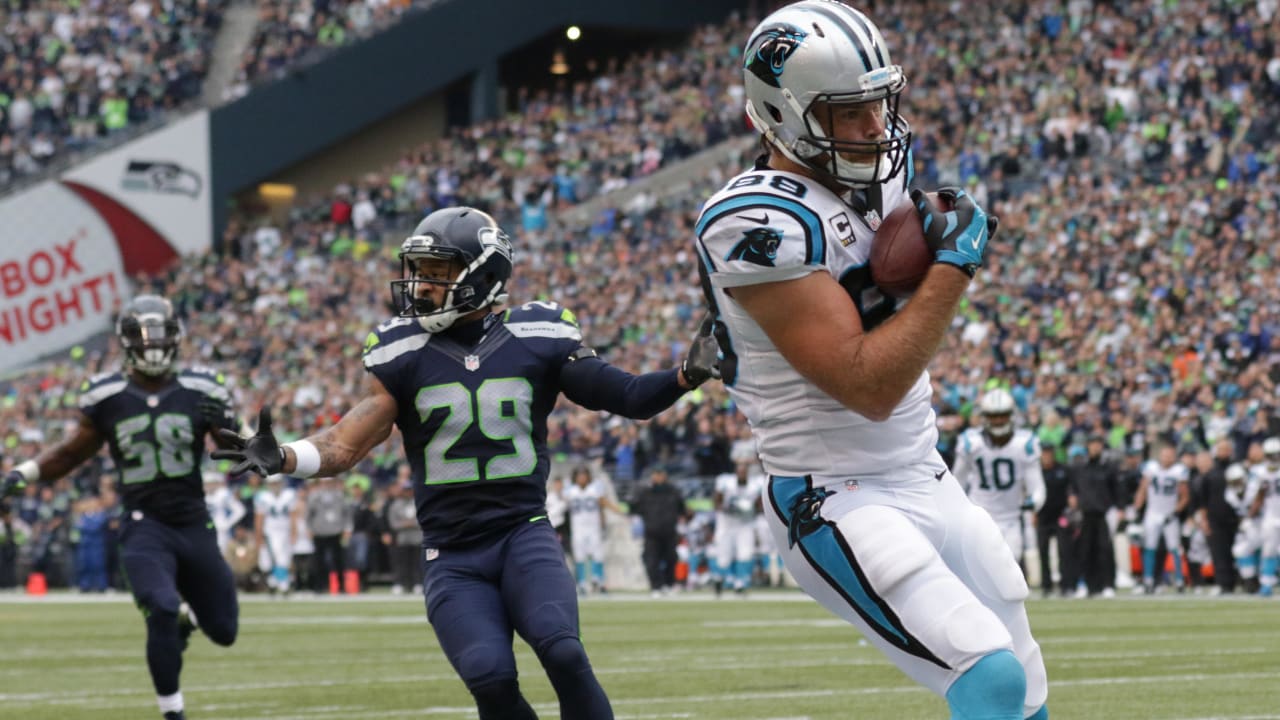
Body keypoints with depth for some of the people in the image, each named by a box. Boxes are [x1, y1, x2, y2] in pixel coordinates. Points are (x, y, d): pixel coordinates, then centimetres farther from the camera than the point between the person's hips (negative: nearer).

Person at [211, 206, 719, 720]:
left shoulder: (537, 340, 0)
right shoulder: (406, 354, 1)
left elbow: (628, 398, 3)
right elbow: (346, 445, 1)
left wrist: (687, 376, -15)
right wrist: (279, 459, -17)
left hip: (524, 533, -1)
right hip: (452, 554, 1)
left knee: (561, 652, -25)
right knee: (489, 678, -20)